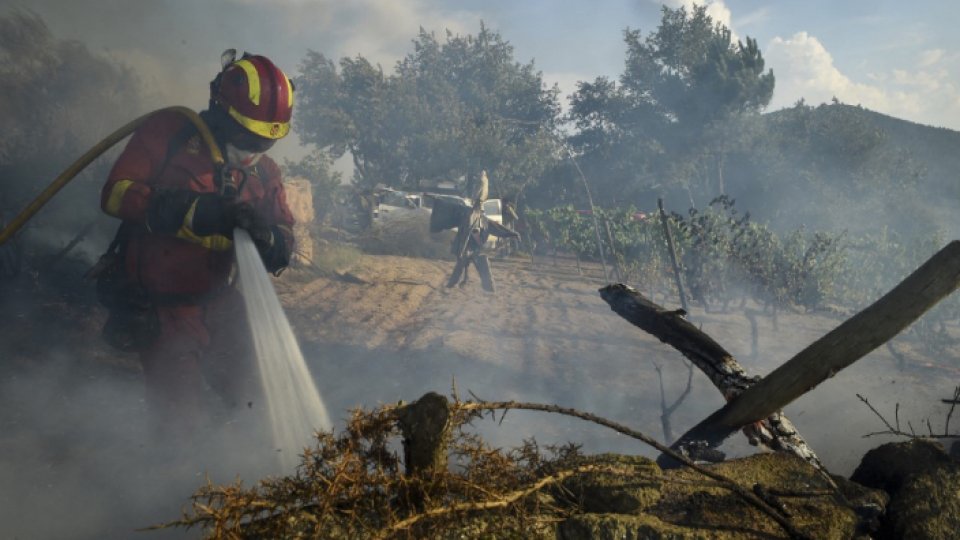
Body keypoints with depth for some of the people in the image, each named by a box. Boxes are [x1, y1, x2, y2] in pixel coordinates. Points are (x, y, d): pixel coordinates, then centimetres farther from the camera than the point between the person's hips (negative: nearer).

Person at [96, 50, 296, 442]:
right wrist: (194, 211, -28)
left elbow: (282, 251, 1)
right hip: (161, 307, -4)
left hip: (221, 303, 5)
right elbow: (116, 194, -18)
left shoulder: (264, 172, 5)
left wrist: (265, 235, -24)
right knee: (181, 421, -2)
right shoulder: (168, 132, -8)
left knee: (249, 406, 7)